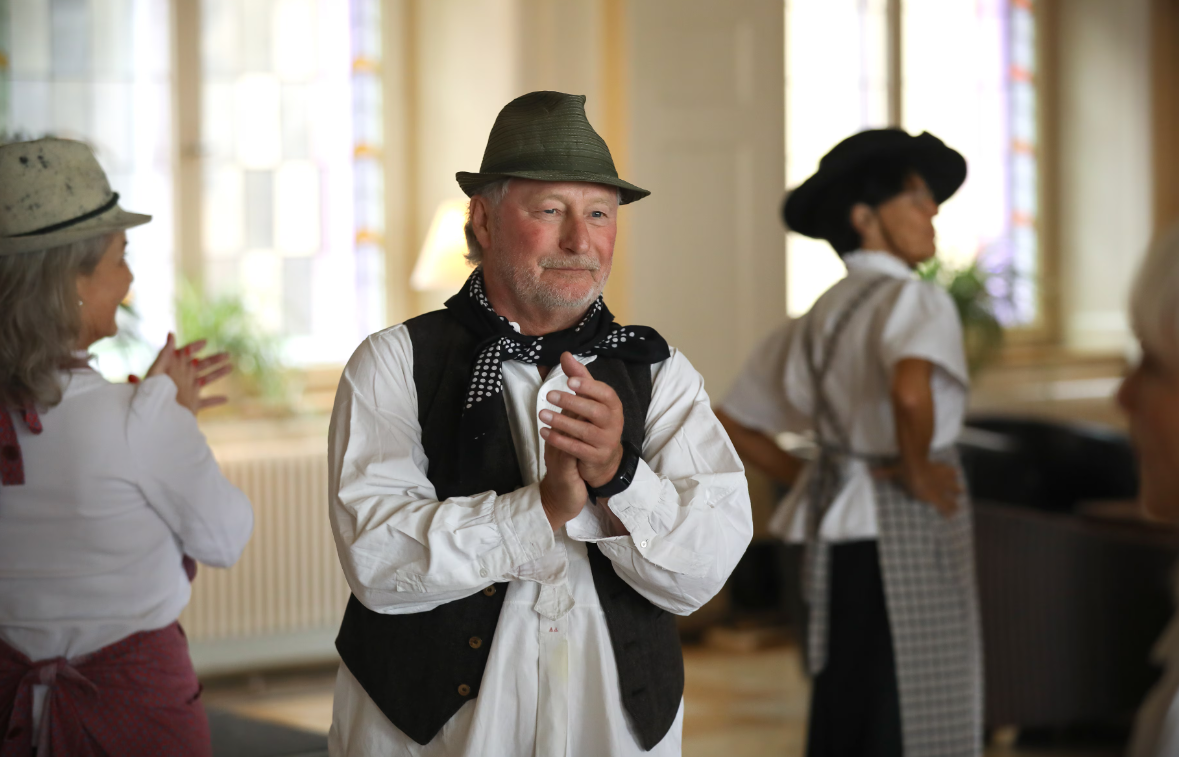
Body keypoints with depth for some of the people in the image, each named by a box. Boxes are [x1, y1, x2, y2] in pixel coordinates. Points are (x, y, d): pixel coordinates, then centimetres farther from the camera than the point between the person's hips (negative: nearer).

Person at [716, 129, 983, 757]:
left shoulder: (819, 317, 13)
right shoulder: (914, 301, -11)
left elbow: (734, 424, 17)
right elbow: (910, 392, -33)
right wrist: (917, 473, -16)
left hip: (836, 537, 8)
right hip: (904, 538, -8)